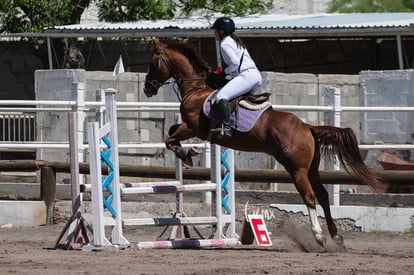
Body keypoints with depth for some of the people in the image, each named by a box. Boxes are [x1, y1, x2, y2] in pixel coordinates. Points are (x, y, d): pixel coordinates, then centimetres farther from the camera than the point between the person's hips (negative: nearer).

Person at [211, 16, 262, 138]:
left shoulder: (225, 44, -4)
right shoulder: (235, 41, 26)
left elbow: (235, 63, -16)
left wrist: (224, 72, -1)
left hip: (246, 76, -10)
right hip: (257, 74, 10)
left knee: (221, 96, -24)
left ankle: (226, 128, -38)